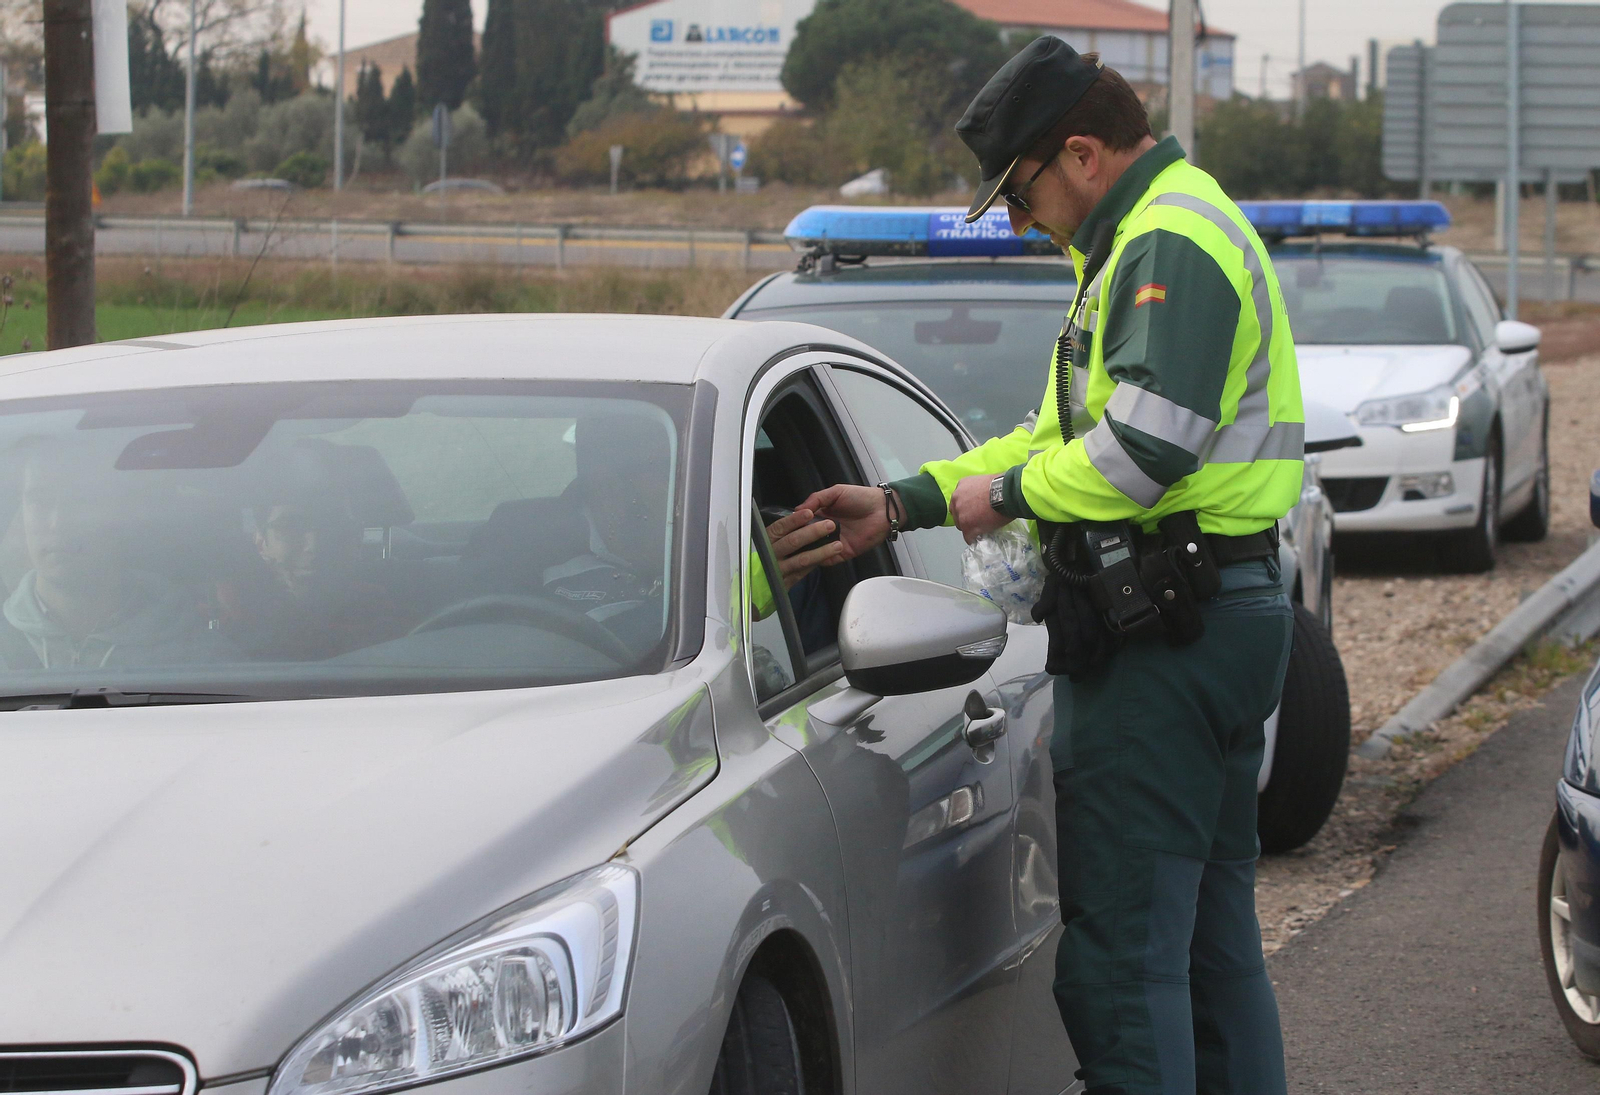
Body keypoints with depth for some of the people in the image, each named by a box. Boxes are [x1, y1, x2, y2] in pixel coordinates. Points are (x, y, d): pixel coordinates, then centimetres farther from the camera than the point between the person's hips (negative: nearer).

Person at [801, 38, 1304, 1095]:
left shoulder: (1171, 243, -14)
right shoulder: (1146, 240, 21)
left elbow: (1145, 448, -24)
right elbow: (1065, 434, 24)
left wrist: (1008, 494, -9)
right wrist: (903, 504, 19)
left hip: (1162, 639, -11)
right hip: (1231, 617, 11)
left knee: (1120, 950, -10)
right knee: (1214, 938, 16)